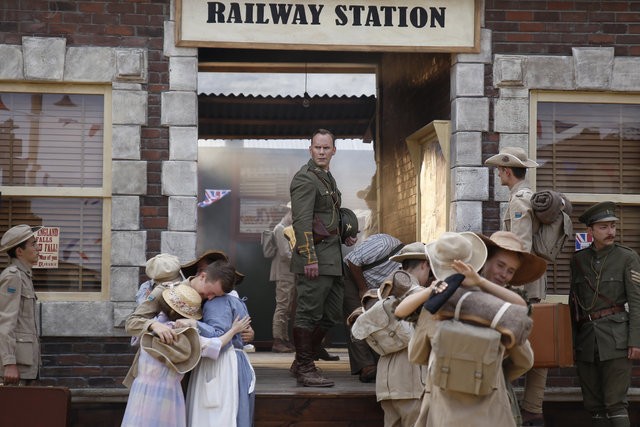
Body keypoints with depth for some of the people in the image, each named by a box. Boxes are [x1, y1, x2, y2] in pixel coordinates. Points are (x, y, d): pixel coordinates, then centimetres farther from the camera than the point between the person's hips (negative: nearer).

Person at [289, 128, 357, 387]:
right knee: (308, 314, -6)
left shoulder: (328, 179, 20)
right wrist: (309, 257, -23)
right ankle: (305, 370, -1)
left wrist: (344, 237, 17)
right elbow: (302, 222, -18)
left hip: (332, 258, 10)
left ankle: (301, 363, 21)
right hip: (315, 257, -10)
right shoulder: (305, 179, -10)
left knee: (332, 314, 13)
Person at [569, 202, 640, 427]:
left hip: (616, 338, -4)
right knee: (593, 404, 7)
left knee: (615, 402, -8)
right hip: (586, 338, 5)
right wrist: (571, 341, 14)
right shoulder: (578, 260, 11)